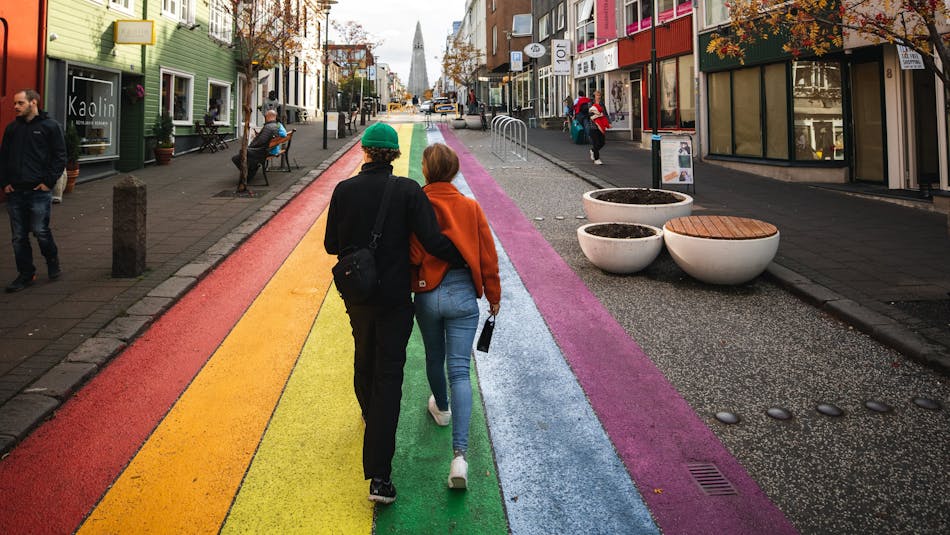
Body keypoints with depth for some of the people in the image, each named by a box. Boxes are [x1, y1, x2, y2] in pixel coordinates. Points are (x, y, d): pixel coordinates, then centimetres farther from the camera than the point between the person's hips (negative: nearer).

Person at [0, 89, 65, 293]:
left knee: (40, 231, -4)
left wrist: (49, 182, -10)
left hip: (39, 192, -5)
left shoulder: (50, 126, -1)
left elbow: (59, 157, -4)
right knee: (19, 236, 6)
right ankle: (26, 274, 16)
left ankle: (53, 263, 21)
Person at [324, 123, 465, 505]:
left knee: (364, 359, 27)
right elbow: (432, 241, -19)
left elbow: (332, 245, 1)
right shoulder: (408, 191, -13)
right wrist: (470, 262, -7)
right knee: (388, 375, -1)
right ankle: (379, 476, -5)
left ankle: (370, 415, 55)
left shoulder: (344, 190, -5)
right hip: (395, 297, -3)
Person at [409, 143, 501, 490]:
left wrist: (409, 285, 12)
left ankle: (441, 407, 51)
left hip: (427, 295, 0)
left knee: (434, 358, 24)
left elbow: (411, 256, -8)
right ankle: (459, 454, -12)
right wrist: (493, 296, 13)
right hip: (463, 295, 0)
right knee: (459, 370, -3)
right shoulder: (470, 207, -3)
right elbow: (488, 256, 2)